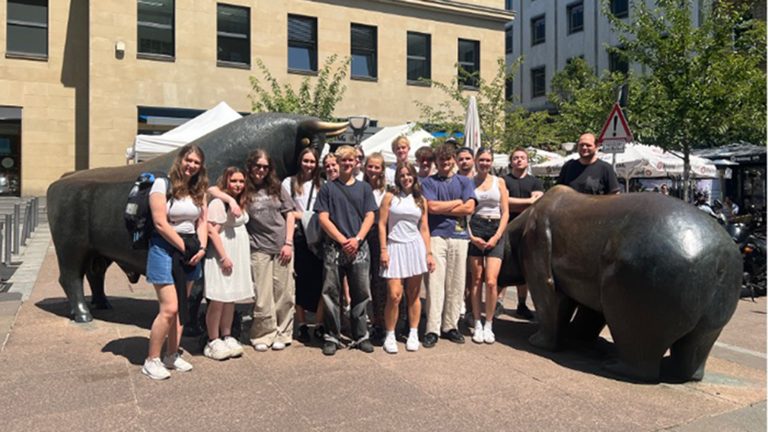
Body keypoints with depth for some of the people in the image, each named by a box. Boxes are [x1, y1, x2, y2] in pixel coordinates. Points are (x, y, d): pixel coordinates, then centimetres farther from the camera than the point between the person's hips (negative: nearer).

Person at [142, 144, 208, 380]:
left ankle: (172, 356, 22)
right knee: (169, 308, -11)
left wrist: (201, 248, -6)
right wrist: (184, 248, -13)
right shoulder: (163, 184, -8)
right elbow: (160, 223, -14)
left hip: (191, 252, 6)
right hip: (165, 249, -6)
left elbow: (202, 221, 9)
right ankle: (151, 361, 4)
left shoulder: (199, 189, 11)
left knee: (180, 308, 10)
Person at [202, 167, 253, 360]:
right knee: (218, 299, -6)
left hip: (238, 257, 8)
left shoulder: (239, 203, 15)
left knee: (231, 298, 12)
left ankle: (227, 337, 21)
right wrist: (224, 257, -19)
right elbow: (212, 231, -15)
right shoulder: (218, 203, -10)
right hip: (222, 257, -8)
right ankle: (213, 342, 3)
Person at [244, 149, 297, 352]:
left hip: (282, 248, 2)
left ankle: (282, 334, 16)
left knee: (284, 293, 5)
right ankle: (263, 335, 14)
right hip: (259, 249, -2)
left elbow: (289, 215, 9)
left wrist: (288, 243, 1)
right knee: (263, 296, 0)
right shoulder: (244, 190, 3)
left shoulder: (276, 188, 10)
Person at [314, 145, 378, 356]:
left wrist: (357, 239, -11)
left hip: (359, 248, 1)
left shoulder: (364, 188, 11)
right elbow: (323, 218, -1)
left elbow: (370, 216, 4)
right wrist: (343, 240, -11)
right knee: (331, 293, 1)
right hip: (334, 247, -1)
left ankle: (361, 336, 17)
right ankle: (332, 337, 12)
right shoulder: (328, 188, 6)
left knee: (361, 293, 6)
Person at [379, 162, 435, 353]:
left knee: (413, 294, 6)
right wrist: (383, 250, -7)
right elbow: (382, 225, 0)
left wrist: (429, 253, 6)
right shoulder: (390, 197, 3)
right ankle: (390, 336, 6)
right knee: (394, 295, -9)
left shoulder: (420, 200, 11)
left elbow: (424, 229, 12)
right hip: (394, 247, -2)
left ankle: (413, 334, 18)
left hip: (415, 247, 2)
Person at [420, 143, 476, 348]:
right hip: (436, 236, -2)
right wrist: (457, 202, 1)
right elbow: (431, 207, -8)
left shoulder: (465, 182, 13)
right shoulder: (428, 182, 8)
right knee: (435, 283, -6)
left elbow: (469, 208, -1)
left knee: (456, 284, 4)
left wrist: (442, 208, -3)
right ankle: (432, 329, -2)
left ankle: (450, 326, 14)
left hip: (459, 237, 2)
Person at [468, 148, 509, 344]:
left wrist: (497, 236, -4)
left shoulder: (499, 182, 10)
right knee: (476, 280, 2)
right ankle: (477, 324, 12)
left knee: (491, 281, -8)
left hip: (495, 232, 1)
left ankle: (489, 325, 5)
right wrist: (471, 236, -8)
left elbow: (505, 212, 7)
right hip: (475, 230, 0)